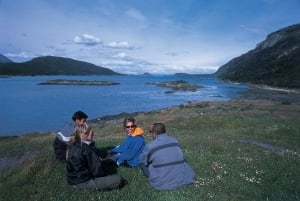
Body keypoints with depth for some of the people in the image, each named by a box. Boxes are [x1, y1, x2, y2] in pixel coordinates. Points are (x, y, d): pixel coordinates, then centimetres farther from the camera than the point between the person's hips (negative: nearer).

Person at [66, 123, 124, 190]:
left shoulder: (74, 146, 3)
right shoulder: (86, 148, -25)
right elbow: (96, 171, -22)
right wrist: (106, 174, -2)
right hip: (84, 182, -9)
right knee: (118, 180, -18)